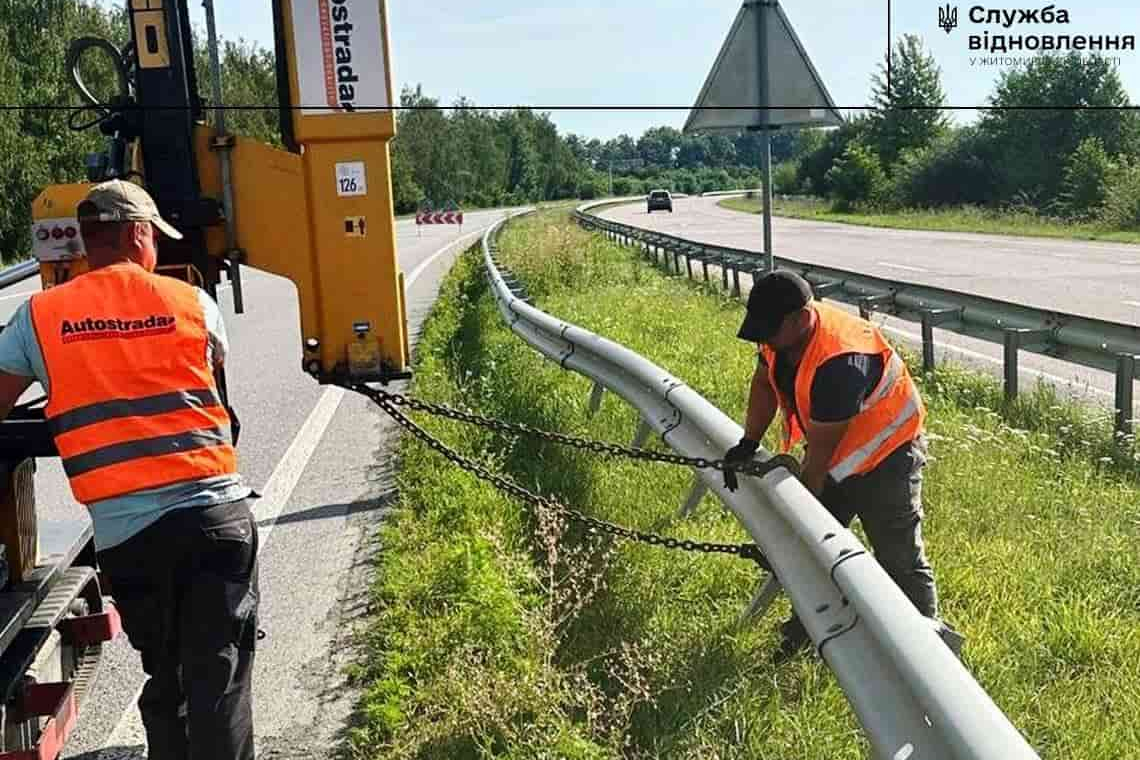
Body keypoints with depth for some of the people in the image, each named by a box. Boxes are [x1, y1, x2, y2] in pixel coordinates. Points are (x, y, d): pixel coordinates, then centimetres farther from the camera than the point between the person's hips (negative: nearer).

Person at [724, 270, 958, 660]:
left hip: (885, 455, -9)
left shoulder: (837, 364, -37)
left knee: (900, 557, -4)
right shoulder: (782, 332, -12)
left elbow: (821, 450, -29)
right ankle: (810, 625, 30)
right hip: (833, 449, 9)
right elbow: (764, 384, 6)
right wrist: (748, 442, -5)